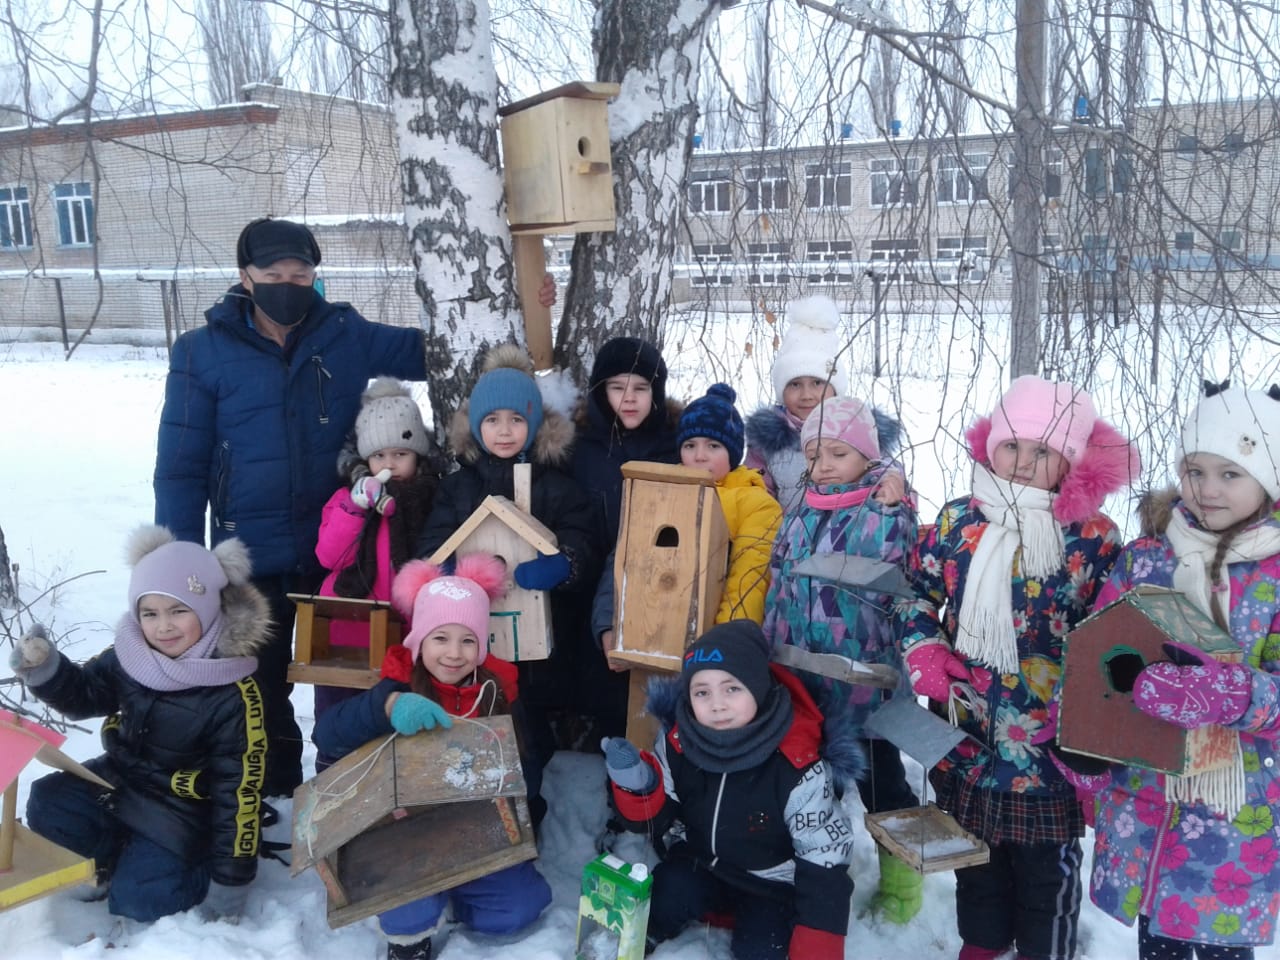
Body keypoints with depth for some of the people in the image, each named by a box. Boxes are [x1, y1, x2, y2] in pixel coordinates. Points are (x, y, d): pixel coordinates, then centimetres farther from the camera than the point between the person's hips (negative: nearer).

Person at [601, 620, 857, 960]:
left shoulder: (798, 767, -30)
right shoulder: (678, 741, -19)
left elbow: (824, 861, -22)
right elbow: (655, 819, -8)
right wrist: (638, 785, -32)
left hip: (771, 883, -2)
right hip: (700, 864, 2)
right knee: (663, 899, -22)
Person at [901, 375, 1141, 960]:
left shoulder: (1094, 537, -8)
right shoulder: (958, 521, -3)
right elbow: (915, 595, 6)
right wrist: (928, 661, -8)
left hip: (1051, 738, -2)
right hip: (967, 730, 3)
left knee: (1047, 862, 14)